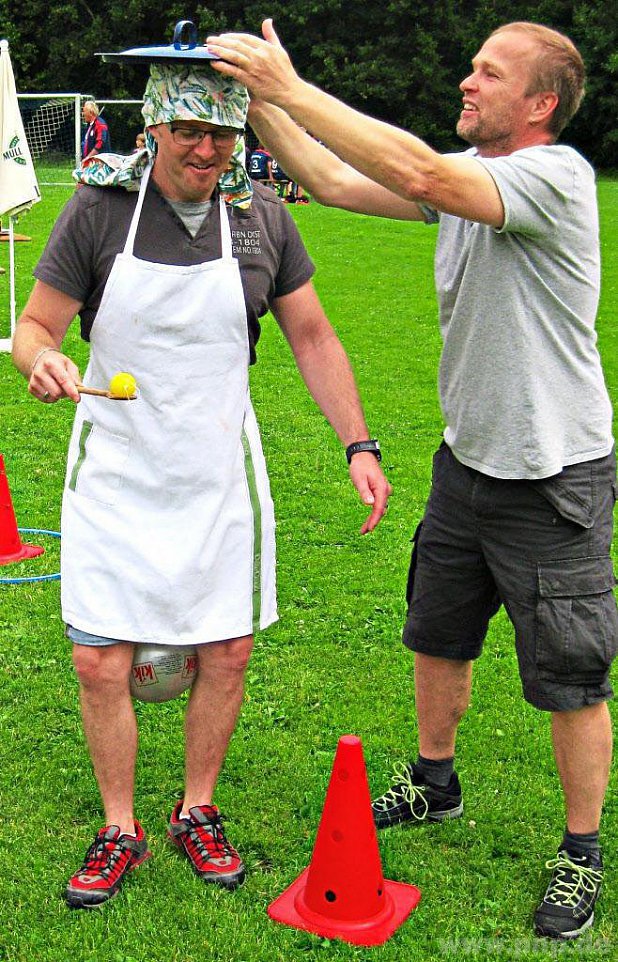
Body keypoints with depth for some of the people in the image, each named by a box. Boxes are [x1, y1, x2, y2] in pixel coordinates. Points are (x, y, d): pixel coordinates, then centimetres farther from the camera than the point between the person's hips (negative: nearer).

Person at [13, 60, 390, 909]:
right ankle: (120, 831, 22)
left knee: (227, 655, 6)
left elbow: (312, 335, 6)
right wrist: (41, 361, -27)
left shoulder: (261, 216, -1)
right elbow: (36, 325, -3)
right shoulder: (99, 208, -7)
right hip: (115, 474, -1)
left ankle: (197, 812, 30)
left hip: (220, 475, 2)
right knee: (100, 664, -1)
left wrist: (358, 443, -1)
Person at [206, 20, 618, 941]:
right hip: (467, 458, 8)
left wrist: (291, 87, -32)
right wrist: (257, 100, -6)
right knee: (437, 637, 21)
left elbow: (421, 175, -35)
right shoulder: (467, 173, 4)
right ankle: (433, 781, 44)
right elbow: (336, 181, 4)